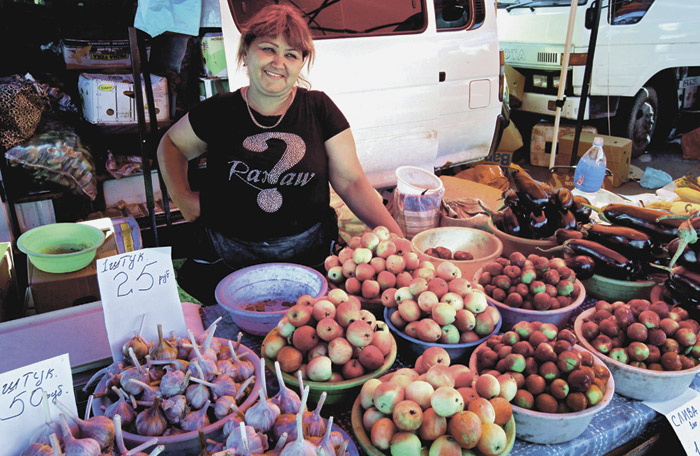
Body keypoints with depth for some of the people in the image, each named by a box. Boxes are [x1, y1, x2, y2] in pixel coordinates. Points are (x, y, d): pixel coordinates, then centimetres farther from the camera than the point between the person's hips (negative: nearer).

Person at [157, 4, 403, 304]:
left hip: (307, 257, 0)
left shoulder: (318, 108, 1)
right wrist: (181, 196, 5)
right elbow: (171, 144, 21)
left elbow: (351, 181, 0)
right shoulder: (218, 112, 2)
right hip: (228, 261, 1)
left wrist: (395, 235, -11)